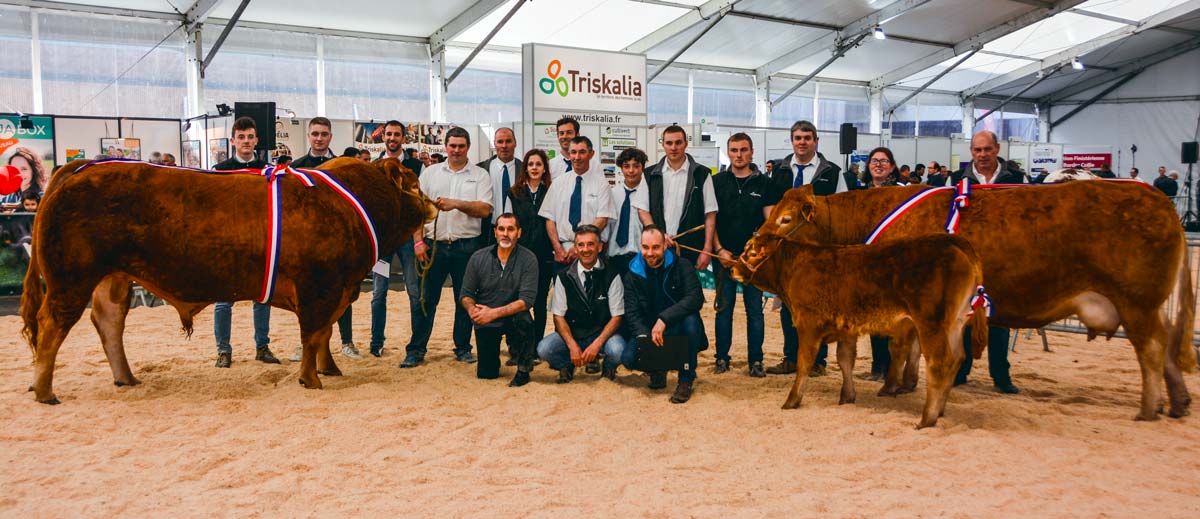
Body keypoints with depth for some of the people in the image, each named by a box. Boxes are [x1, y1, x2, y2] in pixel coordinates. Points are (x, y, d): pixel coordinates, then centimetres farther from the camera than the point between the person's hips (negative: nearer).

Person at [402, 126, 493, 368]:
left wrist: (457, 204, -18)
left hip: (467, 246, 0)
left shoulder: (480, 175, 7)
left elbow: (485, 209, -6)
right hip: (434, 244, 1)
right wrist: (418, 241, -3)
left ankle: (463, 348, 18)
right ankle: (416, 350, 7)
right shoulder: (430, 173, 11)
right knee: (426, 298, 1)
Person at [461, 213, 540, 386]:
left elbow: (526, 300, -21)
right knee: (486, 374, -1)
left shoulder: (528, 259, -12)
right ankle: (492, 355, 37)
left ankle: (523, 370, -11)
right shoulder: (478, 258, -4)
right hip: (485, 322, 2)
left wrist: (494, 313, -30)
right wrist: (472, 310, -23)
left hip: (512, 317, -2)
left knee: (523, 319, -37)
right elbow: (466, 295, 1)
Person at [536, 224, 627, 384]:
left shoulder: (611, 276, -6)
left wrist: (597, 344, -20)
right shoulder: (563, 277, -1)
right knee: (544, 349, -25)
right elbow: (558, 316, -1)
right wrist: (572, 346, -16)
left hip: (602, 334, -1)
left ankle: (608, 368, 6)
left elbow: (616, 317, -7)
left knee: (617, 351, -33)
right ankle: (566, 366, 10)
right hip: (571, 334, 1)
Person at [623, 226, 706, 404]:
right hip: (647, 330, 2)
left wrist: (664, 319, -35)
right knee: (629, 358, -25)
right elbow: (632, 313, -8)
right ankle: (657, 369, 13)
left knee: (691, 321, -36)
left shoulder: (681, 266, -8)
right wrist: (644, 335, -28)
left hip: (677, 328, -2)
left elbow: (696, 299, -24)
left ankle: (687, 379, -15)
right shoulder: (633, 275, -1)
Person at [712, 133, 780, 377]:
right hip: (724, 256, 0)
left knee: (755, 309, 3)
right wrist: (719, 250, -5)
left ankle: (756, 360, 10)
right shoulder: (717, 182, 6)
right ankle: (722, 357, 13)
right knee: (724, 308, 5)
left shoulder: (764, 183, 6)